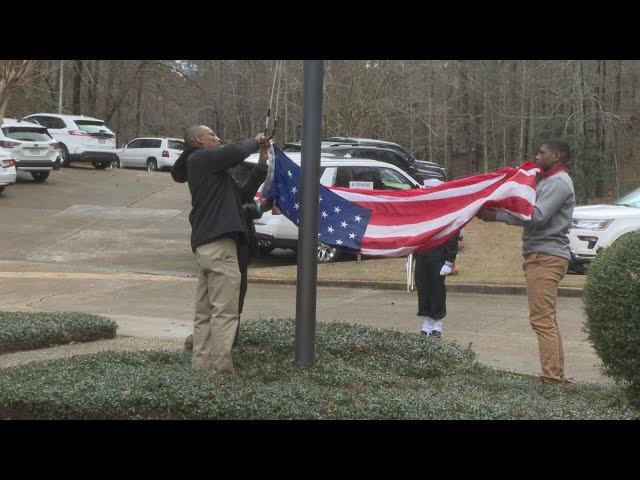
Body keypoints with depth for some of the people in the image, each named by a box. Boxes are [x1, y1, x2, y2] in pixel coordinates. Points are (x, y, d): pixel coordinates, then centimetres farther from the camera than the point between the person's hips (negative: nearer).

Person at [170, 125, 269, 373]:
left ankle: (200, 364, 16)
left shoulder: (198, 163, 22)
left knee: (205, 312, 13)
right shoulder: (202, 158, -7)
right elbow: (236, 153, -20)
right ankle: (221, 368, -10)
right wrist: (255, 142, 0)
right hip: (218, 243, -10)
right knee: (225, 311, -9)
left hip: (204, 244, 10)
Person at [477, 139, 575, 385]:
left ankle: (551, 376, -15)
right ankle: (556, 373, 19)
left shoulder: (559, 183, -10)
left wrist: (496, 215, -18)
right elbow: (533, 211, 17)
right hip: (541, 255, 11)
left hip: (546, 257, -11)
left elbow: (537, 216, -20)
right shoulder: (547, 181, 24)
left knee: (543, 318, -13)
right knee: (547, 319, 14)